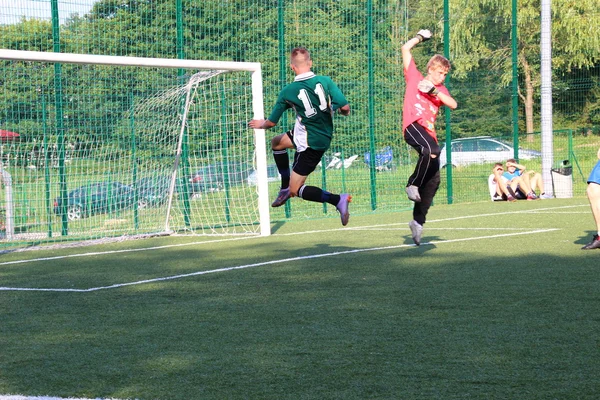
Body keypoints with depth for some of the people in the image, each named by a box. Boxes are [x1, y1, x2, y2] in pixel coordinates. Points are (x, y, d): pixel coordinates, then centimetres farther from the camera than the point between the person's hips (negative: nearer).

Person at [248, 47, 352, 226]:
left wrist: (260, 124, 22)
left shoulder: (288, 92, -14)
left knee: (296, 190, 2)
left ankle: (338, 200, -16)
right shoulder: (325, 81, -11)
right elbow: (345, 107, -16)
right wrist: (341, 110, 10)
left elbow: (271, 122, -2)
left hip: (310, 143, -6)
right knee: (276, 142, 26)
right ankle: (285, 188, 32)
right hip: (325, 135, 6)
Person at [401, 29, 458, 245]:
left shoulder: (440, 89, 23)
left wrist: (434, 91, -5)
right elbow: (405, 49, 10)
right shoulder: (414, 77, 13)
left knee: (433, 180, -1)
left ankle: (418, 220, 8)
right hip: (413, 125, -6)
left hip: (429, 132, 6)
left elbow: (453, 104, 5)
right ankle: (413, 184, -19)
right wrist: (420, 37, 21)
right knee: (431, 149, -38)